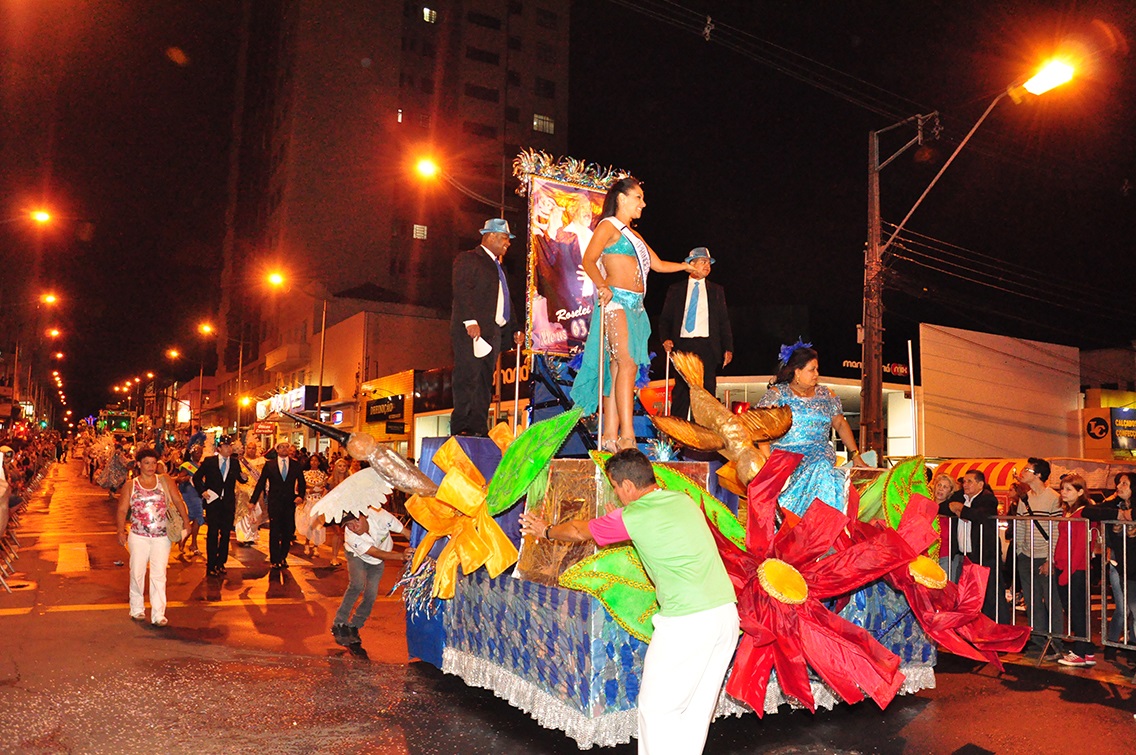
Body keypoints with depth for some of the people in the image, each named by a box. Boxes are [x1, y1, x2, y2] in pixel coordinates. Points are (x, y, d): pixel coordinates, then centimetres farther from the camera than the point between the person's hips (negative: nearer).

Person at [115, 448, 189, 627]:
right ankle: (137, 609, 25)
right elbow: (122, 510, 0)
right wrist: (121, 531, -12)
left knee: (159, 575, -1)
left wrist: (186, 522, -6)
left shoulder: (164, 481, 4)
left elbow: (178, 501, 3)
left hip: (162, 537, 0)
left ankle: (158, 615, 0)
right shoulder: (130, 486, 3)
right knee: (137, 573, 7)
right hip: (138, 537, 0)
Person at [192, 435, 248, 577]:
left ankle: (221, 563, 19)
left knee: (226, 533, 7)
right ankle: (211, 566, 7)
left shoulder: (235, 462, 6)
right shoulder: (209, 461, -1)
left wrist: (243, 477, -14)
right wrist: (202, 491, -8)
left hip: (229, 503, 3)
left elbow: (239, 479, 9)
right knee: (212, 534, 0)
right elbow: (197, 477, 4)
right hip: (213, 502, -3)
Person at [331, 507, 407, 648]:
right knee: (357, 584, -27)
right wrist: (401, 556, -51)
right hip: (357, 556, -2)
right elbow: (377, 553, -38)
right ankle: (339, 625, -11)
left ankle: (353, 627, 15)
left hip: (377, 561, 2)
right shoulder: (351, 536, -37)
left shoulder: (379, 515, -36)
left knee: (371, 596, -7)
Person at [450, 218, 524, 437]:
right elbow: (462, 291, -13)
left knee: (485, 384, 7)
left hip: (493, 332, 9)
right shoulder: (468, 259, -1)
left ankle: (479, 428, 9)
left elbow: (504, 300, 27)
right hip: (471, 331, -9)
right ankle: (461, 428, -10)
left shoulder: (498, 266, 26)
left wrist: (514, 329, 18)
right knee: (468, 379, -11)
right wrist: (470, 321, -24)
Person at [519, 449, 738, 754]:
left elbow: (578, 532, 13)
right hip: (727, 612, 7)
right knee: (698, 707, 16)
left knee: (657, 707, 6)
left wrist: (546, 531, 32)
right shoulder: (684, 500, 10)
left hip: (687, 622, -7)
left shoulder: (630, 517, -6)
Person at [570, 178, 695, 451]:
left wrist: (686, 266, 20)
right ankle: (627, 436, -24)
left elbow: (658, 264, 30)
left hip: (635, 306, 8)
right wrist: (602, 287, -25)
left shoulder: (634, 235, 27)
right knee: (628, 363, -19)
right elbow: (588, 260, -12)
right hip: (616, 301, -8)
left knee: (618, 368, 1)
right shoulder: (608, 226, 1)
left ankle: (610, 436, -1)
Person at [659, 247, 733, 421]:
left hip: (707, 346, 1)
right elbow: (665, 319, 10)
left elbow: (724, 321, 13)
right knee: (681, 389, -3)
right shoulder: (676, 290, 12)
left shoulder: (716, 290, 16)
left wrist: (728, 348, 3)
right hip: (683, 345, -1)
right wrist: (666, 339, -8)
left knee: (707, 390, -2)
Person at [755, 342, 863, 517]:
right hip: (784, 452, -3)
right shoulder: (777, 393, 5)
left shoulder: (825, 395, 18)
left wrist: (856, 455, 11)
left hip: (820, 452, 3)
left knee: (820, 465, -33)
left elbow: (840, 424, 20)